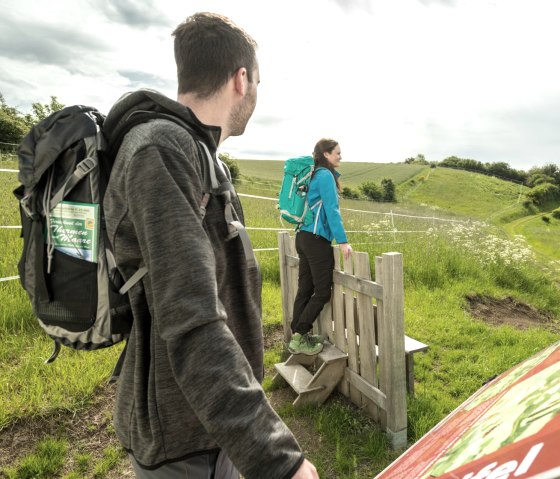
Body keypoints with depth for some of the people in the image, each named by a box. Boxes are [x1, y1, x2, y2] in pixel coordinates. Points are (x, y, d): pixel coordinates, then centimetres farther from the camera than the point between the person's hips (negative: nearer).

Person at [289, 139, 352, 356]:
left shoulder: (314, 175, 18)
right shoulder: (325, 175, -9)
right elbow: (332, 210, -16)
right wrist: (343, 241, -18)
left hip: (303, 237, 9)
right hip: (317, 240, -9)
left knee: (305, 289, 11)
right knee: (322, 292, -3)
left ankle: (298, 334, 17)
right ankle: (299, 338, -1)